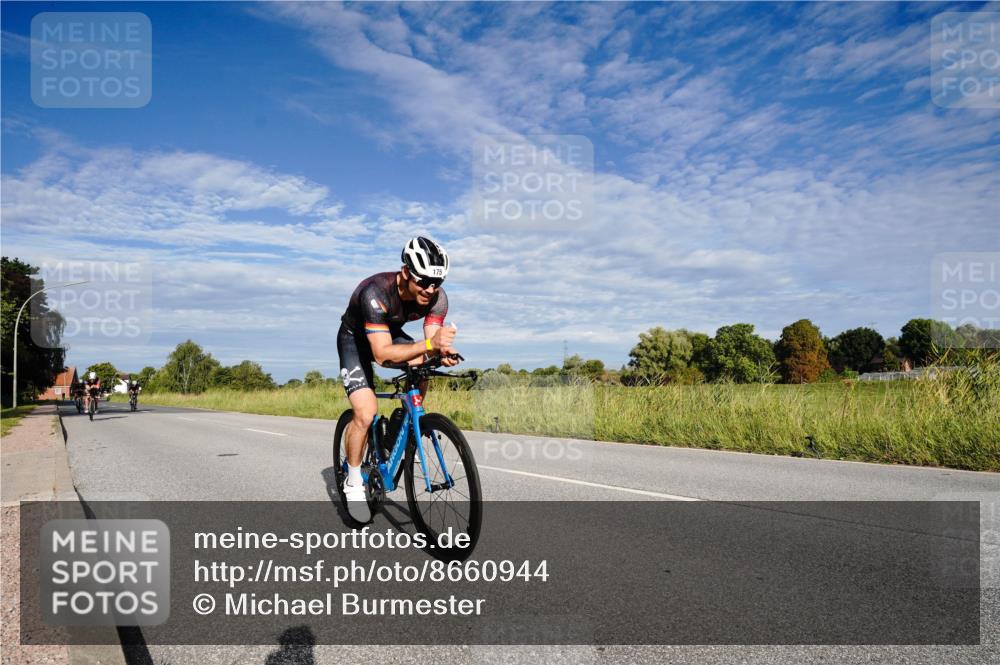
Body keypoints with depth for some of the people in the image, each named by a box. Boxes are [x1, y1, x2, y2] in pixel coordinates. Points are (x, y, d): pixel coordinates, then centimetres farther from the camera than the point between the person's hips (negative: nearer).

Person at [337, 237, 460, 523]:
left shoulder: (437, 297, -24)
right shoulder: (376, 292, -40)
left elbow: (431, 345, -25)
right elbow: (382, 353, -45)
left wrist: (442, 353, -49)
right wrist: (429, 344, -58)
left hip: (391, 332, 5)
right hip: (355, 338, -5)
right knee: (366, 414, -19)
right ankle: (353, 484, 3)